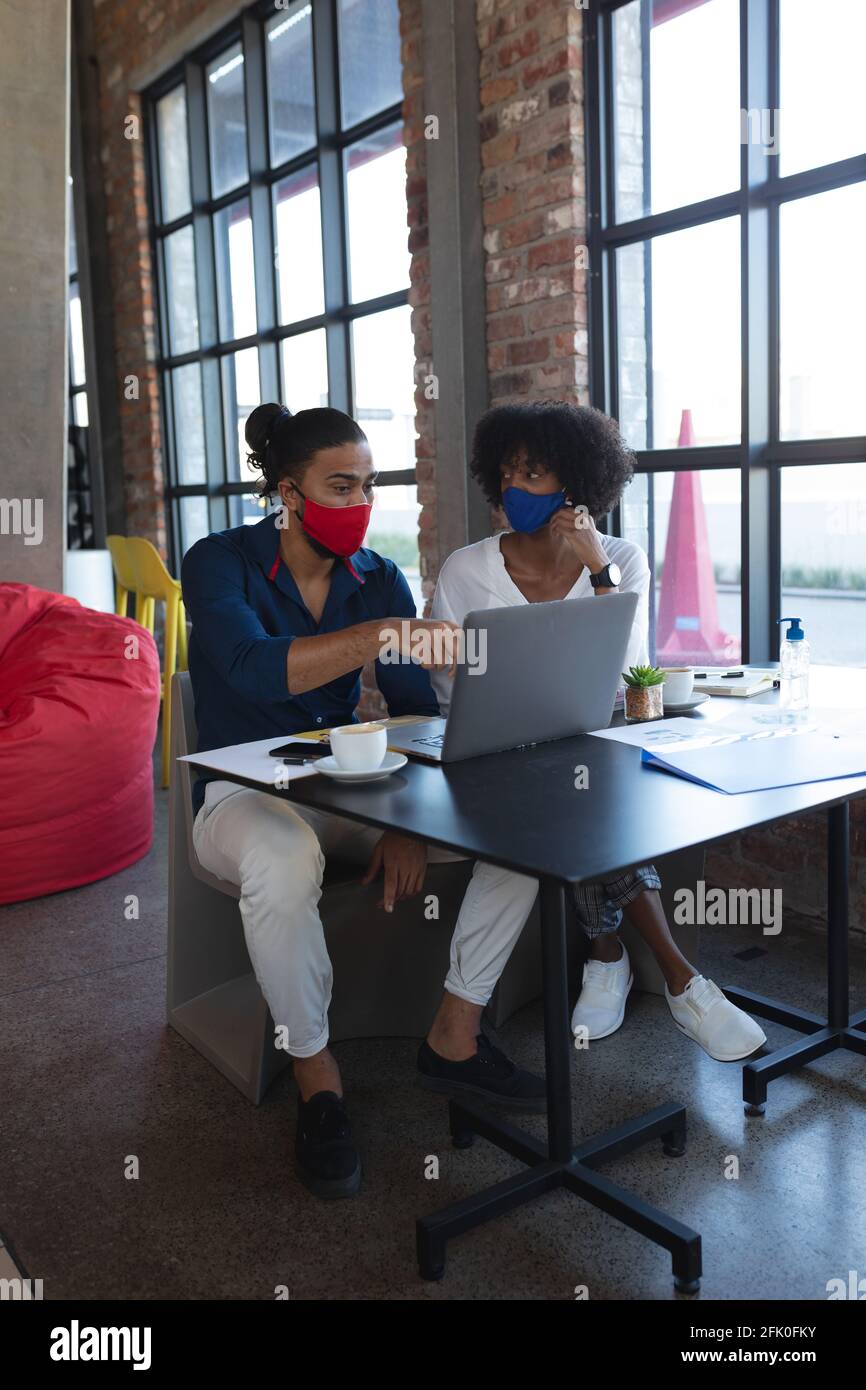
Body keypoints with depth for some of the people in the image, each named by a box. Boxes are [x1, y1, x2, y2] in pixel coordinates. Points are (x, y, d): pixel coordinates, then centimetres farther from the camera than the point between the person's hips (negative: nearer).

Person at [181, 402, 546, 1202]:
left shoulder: (379, 580, 3)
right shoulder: (219, 564, -11)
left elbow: (417, 710, -2)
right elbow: (254, 669, -31)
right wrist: (384, 635, -42)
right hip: (243, 794, -4)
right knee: (285, 861, -41)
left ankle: (455, 1038, -2)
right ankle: (317, 1079, -16)